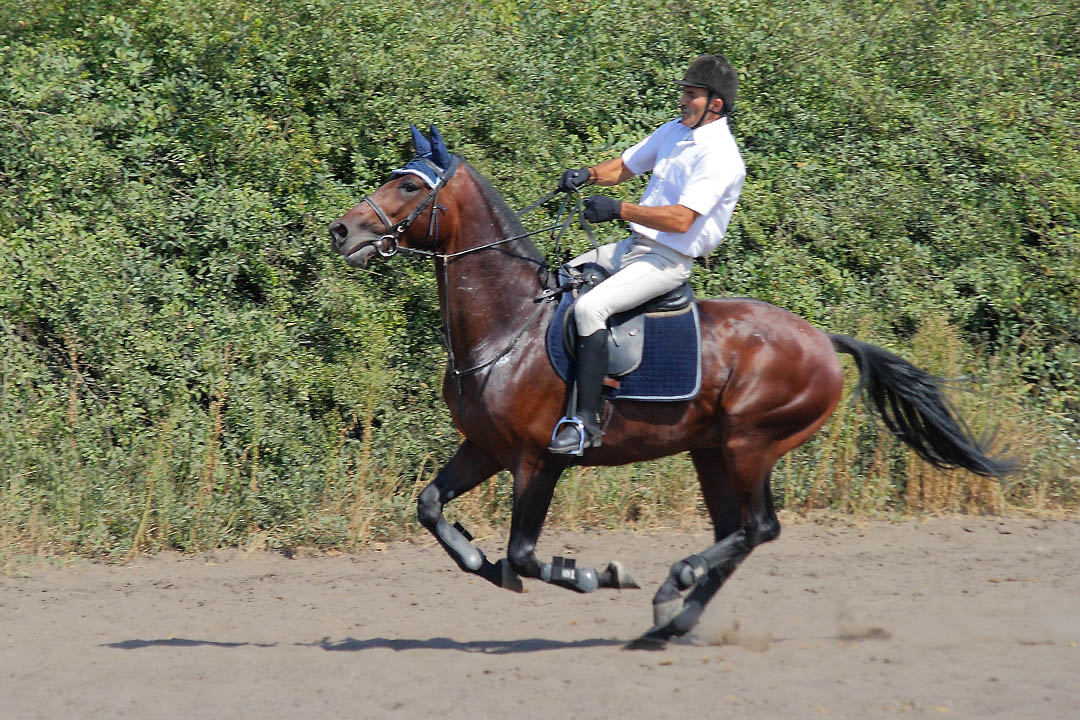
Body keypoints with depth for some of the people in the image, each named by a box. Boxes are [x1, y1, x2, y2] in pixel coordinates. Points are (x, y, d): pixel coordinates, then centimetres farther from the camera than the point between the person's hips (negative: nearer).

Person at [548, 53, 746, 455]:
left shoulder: (719, 156, -19)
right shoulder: (674, 132, 10)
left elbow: (681, 220, -27)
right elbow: (625, 167, 21)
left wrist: (618, 210, -27)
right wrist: (589, 175, -1)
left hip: (670, 261, -10)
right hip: (636, 245, 10)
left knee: (589, 308, -28)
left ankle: (587, 421, -27)